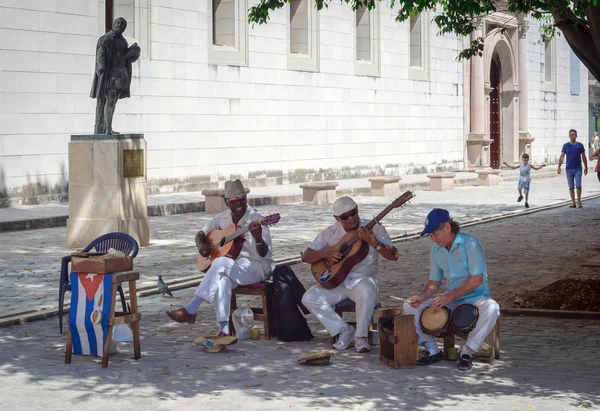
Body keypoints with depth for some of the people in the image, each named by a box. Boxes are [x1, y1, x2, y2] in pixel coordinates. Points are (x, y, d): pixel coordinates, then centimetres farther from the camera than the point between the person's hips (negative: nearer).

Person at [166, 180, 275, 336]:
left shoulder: (256, 219, -13)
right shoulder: (223, 217, 5)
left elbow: (263, 254, -19)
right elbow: (201, 233, 19)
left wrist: (258, 238, -41)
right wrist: (201, 245, -6)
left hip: (258, 266, -5)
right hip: (232, 265, 5)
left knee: (220, 263, -34)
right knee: (223, 279, -34)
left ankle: (190, 310, -31)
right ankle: (224, 329, -37)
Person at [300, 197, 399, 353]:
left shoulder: (374, 229, -3)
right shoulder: (330, 233, 3)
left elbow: (394, 256, -10)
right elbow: (306, 257, 4)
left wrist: (374, 243, -26)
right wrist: (325, 253, -16)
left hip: (363, 279, -3)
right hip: (335, 280, 3)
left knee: (366, 292, -39)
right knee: (309, 298, -20)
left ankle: (361, 336, -19)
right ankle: (344, 330, -9)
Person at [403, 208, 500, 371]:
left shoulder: (470, 244, -15)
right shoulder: (436, 250, 4)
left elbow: (477, 279, -21)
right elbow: (434, 282, 9)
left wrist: (450, 296, -26)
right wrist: (422, 296, -13)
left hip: (475, 298, -6)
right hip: (449, 300, 6)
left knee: (491, 308, -39)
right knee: (410, 306, -7)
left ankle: (467, 352, -23)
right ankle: (432, 350, -7)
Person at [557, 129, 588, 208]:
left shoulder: (580, 145, 1)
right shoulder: (566, 146, 2)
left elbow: (583, 157, 9)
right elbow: (562, 157, 0)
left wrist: (586, 167, 10)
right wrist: (559, 167, -11)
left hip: (578, 169, -1)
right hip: (569, 169, 1)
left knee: (578, 185, -9)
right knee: (571, 187, 5)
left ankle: (579, 201, 6)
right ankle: (573, 202, 12)